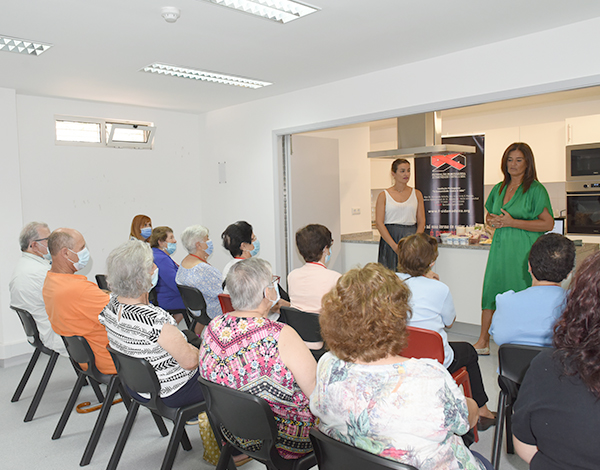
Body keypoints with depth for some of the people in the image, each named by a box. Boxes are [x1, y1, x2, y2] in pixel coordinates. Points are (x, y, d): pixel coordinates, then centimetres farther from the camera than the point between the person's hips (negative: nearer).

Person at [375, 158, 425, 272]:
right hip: (389, 237, -2)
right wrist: (394, 246, -14)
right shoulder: (384, 195, 3)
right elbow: (379, 223, -4)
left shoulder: (417, 194, 10)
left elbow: (421, 222, 7)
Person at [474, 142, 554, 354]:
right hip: (499, 247, 6)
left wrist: (513, 222, -16)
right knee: (491, 290, 5)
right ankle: (482, 342, 14)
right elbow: (489, 216, 24)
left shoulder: (536, 189, -4)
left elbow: (548, 224, -10)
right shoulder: (498, 188, 14)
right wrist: (492, 221, 0)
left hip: (523, 250, -6)